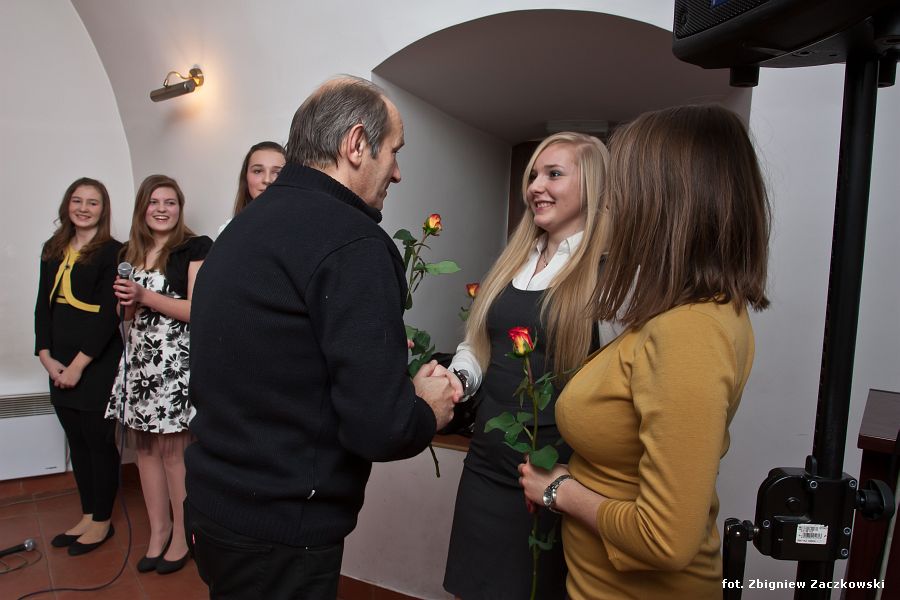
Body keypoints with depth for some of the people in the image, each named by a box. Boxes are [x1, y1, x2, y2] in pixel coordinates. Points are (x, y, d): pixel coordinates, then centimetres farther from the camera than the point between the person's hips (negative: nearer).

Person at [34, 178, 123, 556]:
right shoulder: (53, 251, 12)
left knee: (99, 441, 3)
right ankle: (87, 516, 28)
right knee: (77, 442, 14)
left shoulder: (112, 252, -8)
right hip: (60, 364, 6)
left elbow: (109, 314, -13)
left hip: (98, 362, -6)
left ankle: (102, 522, 19)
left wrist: (79, 364, -13)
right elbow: (43, 307, 12)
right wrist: (47, 357, 0)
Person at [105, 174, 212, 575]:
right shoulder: (131, 253, 15)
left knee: (173, 451, -1)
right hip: (139, 357, 6)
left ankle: (182, 536, 14)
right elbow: (131, 313, 22)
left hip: (177, 358, -6)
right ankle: (158, 530, 24)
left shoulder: (194, 248, -5)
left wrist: (144, 296, -13)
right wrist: (128, 304, 0)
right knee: (145, 448, 10)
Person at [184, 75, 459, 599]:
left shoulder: (245, 225, 6)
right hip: (279, 533, -8)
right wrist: (428, 410, -5)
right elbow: (379, 429, -26)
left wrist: (381, 353, 11)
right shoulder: (353, 242, -22)